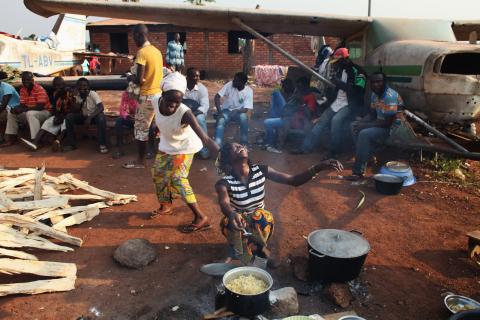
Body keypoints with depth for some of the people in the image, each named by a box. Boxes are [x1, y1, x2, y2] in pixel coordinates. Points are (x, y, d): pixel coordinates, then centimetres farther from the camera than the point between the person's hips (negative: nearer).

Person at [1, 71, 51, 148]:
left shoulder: (40, 89, -19)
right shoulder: (22, 90, 4)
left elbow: (40, 107, -27)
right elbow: (22, 105, 2)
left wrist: (23, 110, -29)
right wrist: (16, 108, -21)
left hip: (44, 112, -8)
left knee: (30, 114, -37)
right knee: (11, 113, 5)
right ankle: (11, 138, 5)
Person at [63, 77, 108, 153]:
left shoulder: (93, 94, -17)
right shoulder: (77, 96, -4)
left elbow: (101, 107, -29)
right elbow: (74, 111, -9)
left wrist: (90, 117, -35)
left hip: (94, 116, -4)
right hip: (84, 116, 5)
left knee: (101, 118, -38)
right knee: (69, 117, -18)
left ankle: (102, 144, -29)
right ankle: (71, 144, -9)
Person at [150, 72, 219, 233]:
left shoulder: (184, 113, -39)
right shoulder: (157, 101, -24)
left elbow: (205, 138, -47)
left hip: (185, 147, -6)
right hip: (166, 145, 7)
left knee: (178, 179, -16)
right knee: (158, 174, 16)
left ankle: (201, 217, -8)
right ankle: (166, 205, 41)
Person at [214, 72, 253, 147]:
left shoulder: (248, 91, -13)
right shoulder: (229, 84, -11)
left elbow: (246, 109, -16)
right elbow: (217, 96, -14)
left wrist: (236, 111, -36)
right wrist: (219, 111, -25)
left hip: (239, 112, 0)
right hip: (226, 110, 1)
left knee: (244, 117, -34)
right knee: (221, 121, -31)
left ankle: (244, 144, -22)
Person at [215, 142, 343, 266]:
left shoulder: (261, 171, -14)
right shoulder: (224, 183, -22)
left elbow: (293, 180, -16)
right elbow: (224, 203, -42)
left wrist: (319, 167, -31)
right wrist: (233, 215, -66)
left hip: (259, 224, 2)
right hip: (238, 224, -2)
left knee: (262, 217, -32)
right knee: (230, 222, -34)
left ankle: (260, 247, -2)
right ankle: (237, 252, -5)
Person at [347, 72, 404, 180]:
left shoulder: (390, 96, -22)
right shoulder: (375, 94, 5)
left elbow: (388, 122, -26)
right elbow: (372, 114, 15)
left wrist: (365, 125, -23)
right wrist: (360, 123, -5)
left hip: (392, 128, -9)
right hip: (380, 123, 10)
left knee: (364, 134, -29)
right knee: (354, 125, 6)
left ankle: (358, 171, -24)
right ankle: (366, 155, 4)